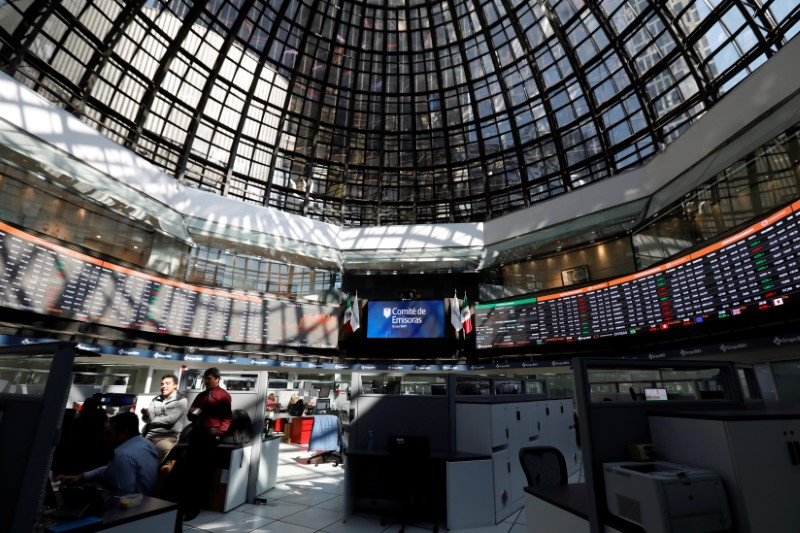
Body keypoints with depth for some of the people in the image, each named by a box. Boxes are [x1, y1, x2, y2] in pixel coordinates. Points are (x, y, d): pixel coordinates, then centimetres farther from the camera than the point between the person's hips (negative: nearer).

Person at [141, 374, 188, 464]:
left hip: (169, 437, -5)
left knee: (165, 448, -30)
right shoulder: (155, 400, 15)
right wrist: (146, 415, -18)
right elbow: (148, 419, 5)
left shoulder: (181, 400, -1)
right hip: (150, 435, 5)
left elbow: (170, 419, -10)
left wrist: (152, 420, 1)